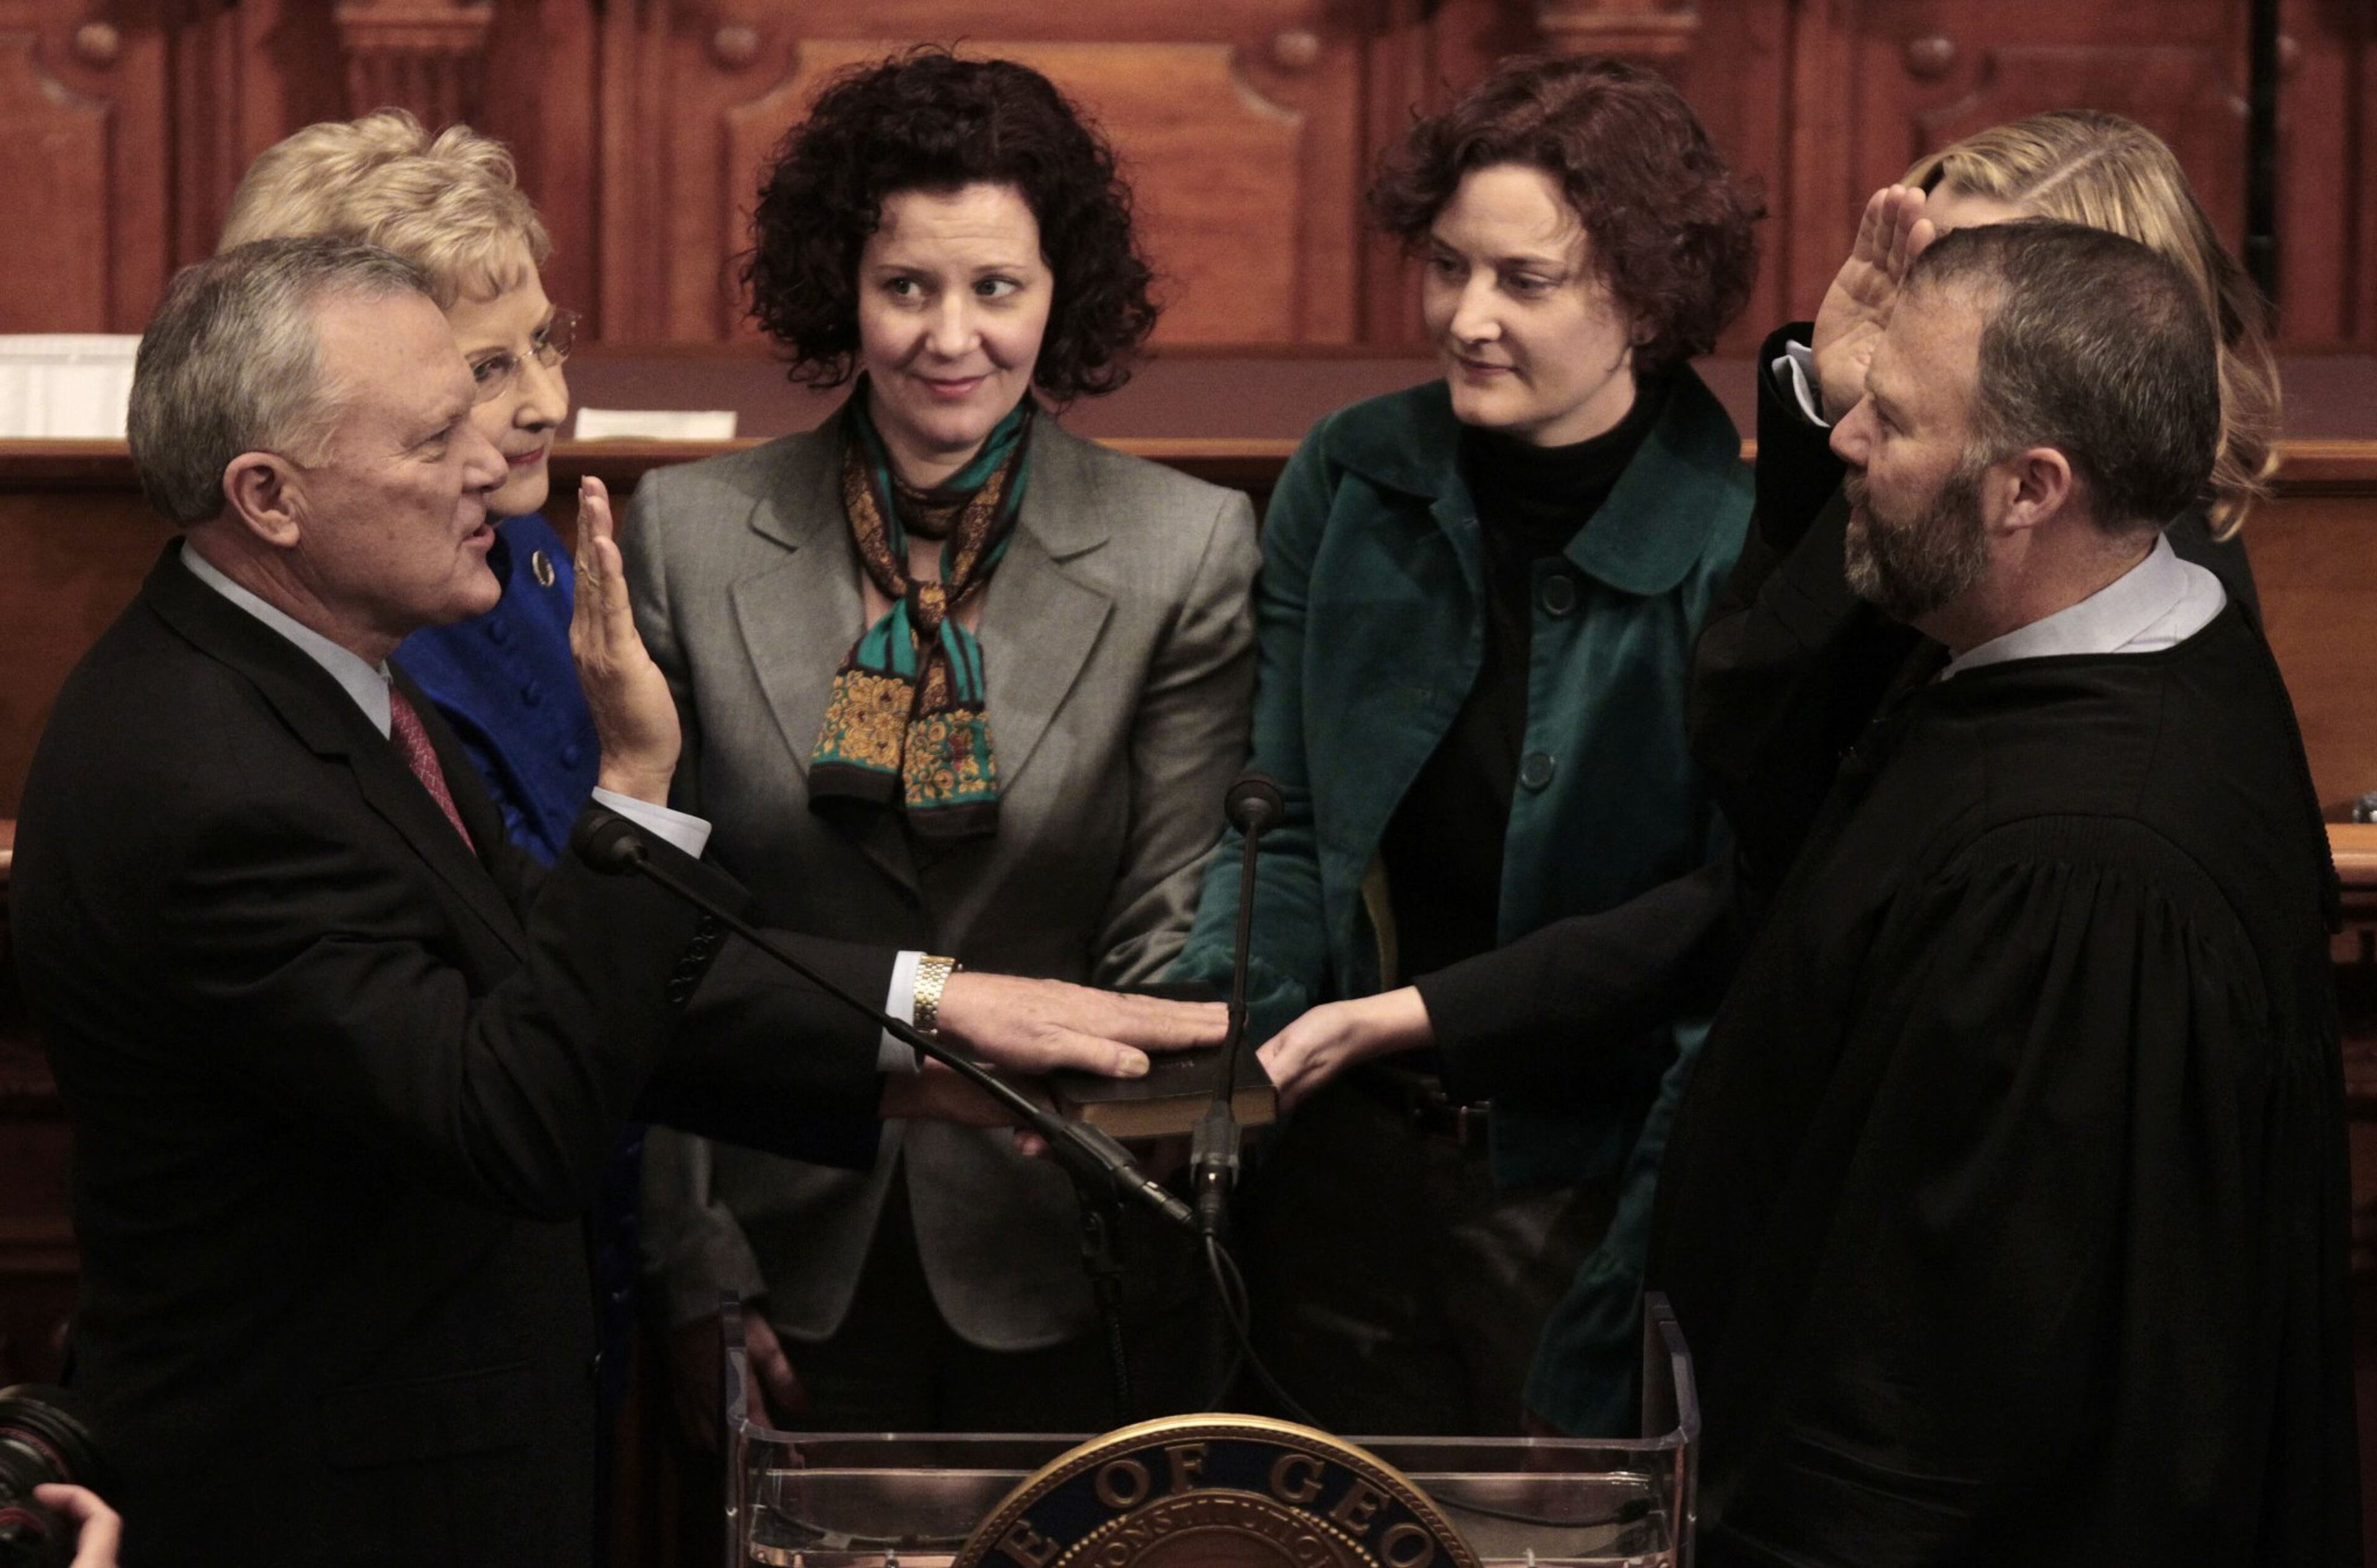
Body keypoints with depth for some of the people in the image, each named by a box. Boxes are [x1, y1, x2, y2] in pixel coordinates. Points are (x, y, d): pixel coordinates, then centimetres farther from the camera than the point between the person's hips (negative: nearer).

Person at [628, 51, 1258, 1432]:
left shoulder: (1189, 552, -5)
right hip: (788, 1254, 1)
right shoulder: (689, 535, -2)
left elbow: (1170, 940, -2)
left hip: (1065, 1269, -1)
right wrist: (694, 1270, -2)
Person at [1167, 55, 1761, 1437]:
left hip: (1587, 1190, -3)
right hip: (1350, 1166, 4)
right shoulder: (1350, 483, 0)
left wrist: (1404, 1016, -16)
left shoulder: (1740, 558, -13)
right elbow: (1284, 828, 3)